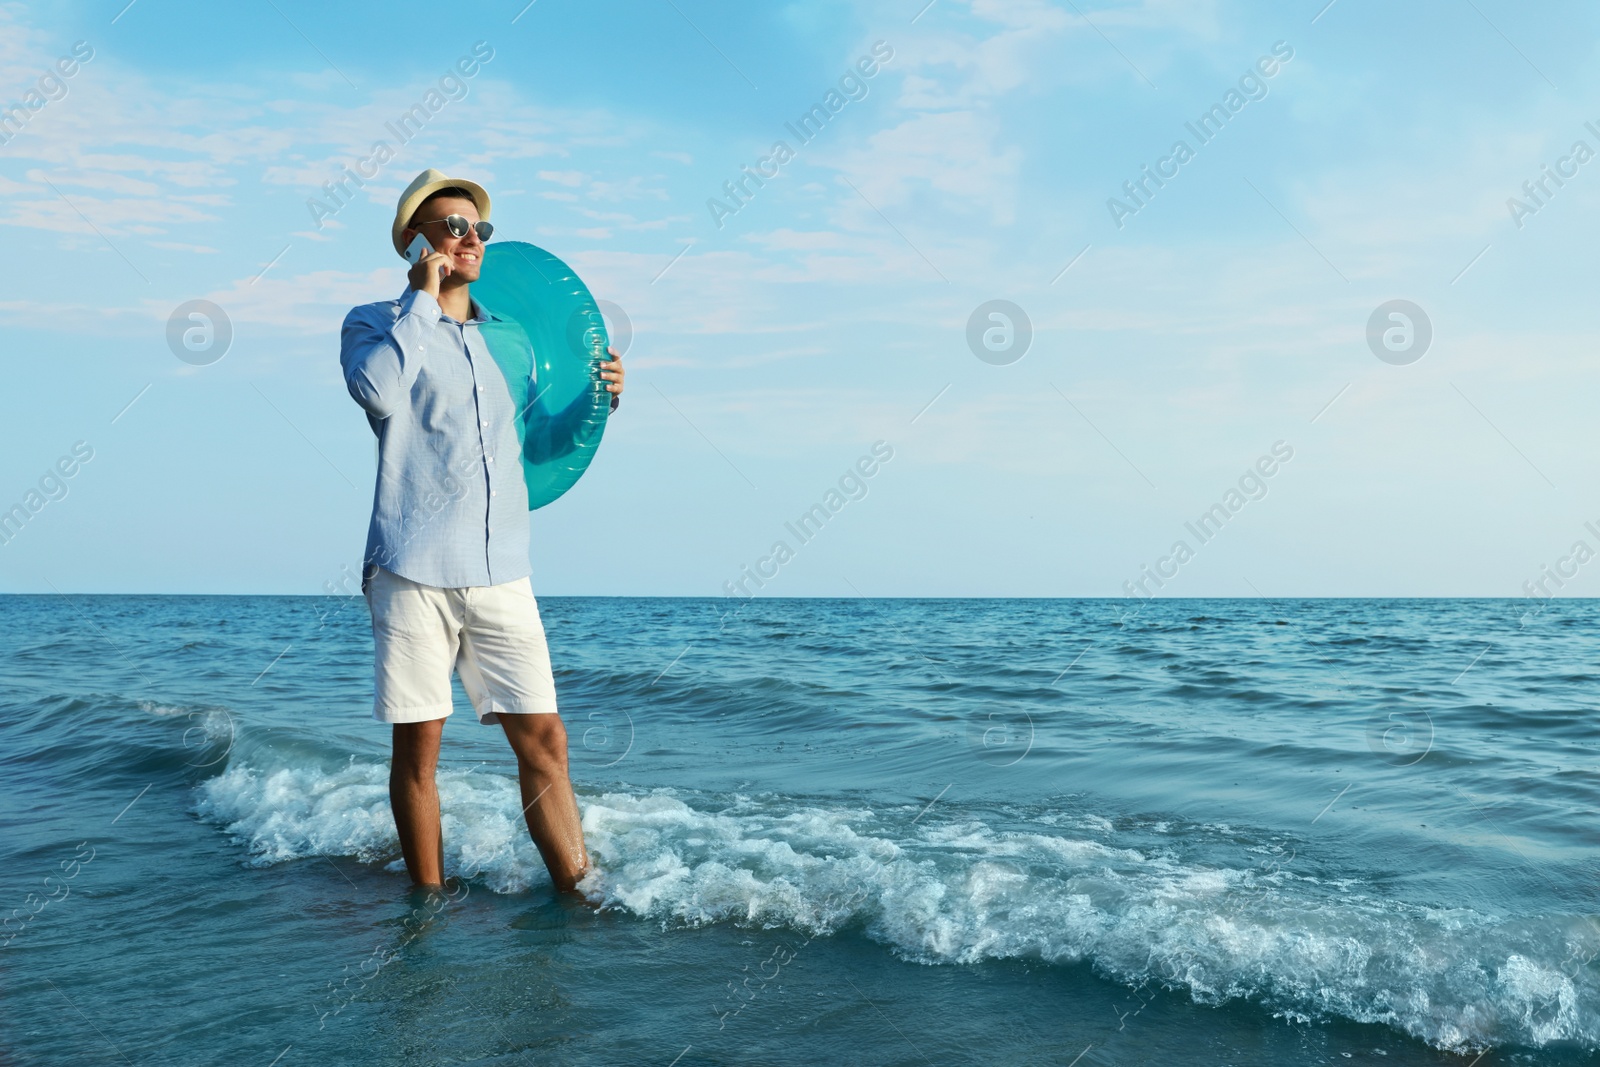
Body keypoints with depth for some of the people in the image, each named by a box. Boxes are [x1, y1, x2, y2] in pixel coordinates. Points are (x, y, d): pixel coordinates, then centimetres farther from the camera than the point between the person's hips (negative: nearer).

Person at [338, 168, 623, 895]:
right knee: (418, 747, 3)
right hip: (413, 572, -3)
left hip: (502, 576, 4)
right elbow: (378, 391, -18)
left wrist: (598, 399, 10)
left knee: (544, 740, 1)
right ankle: (430, 908, 17)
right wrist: (423, 297, -7)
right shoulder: (374, 324, 6)